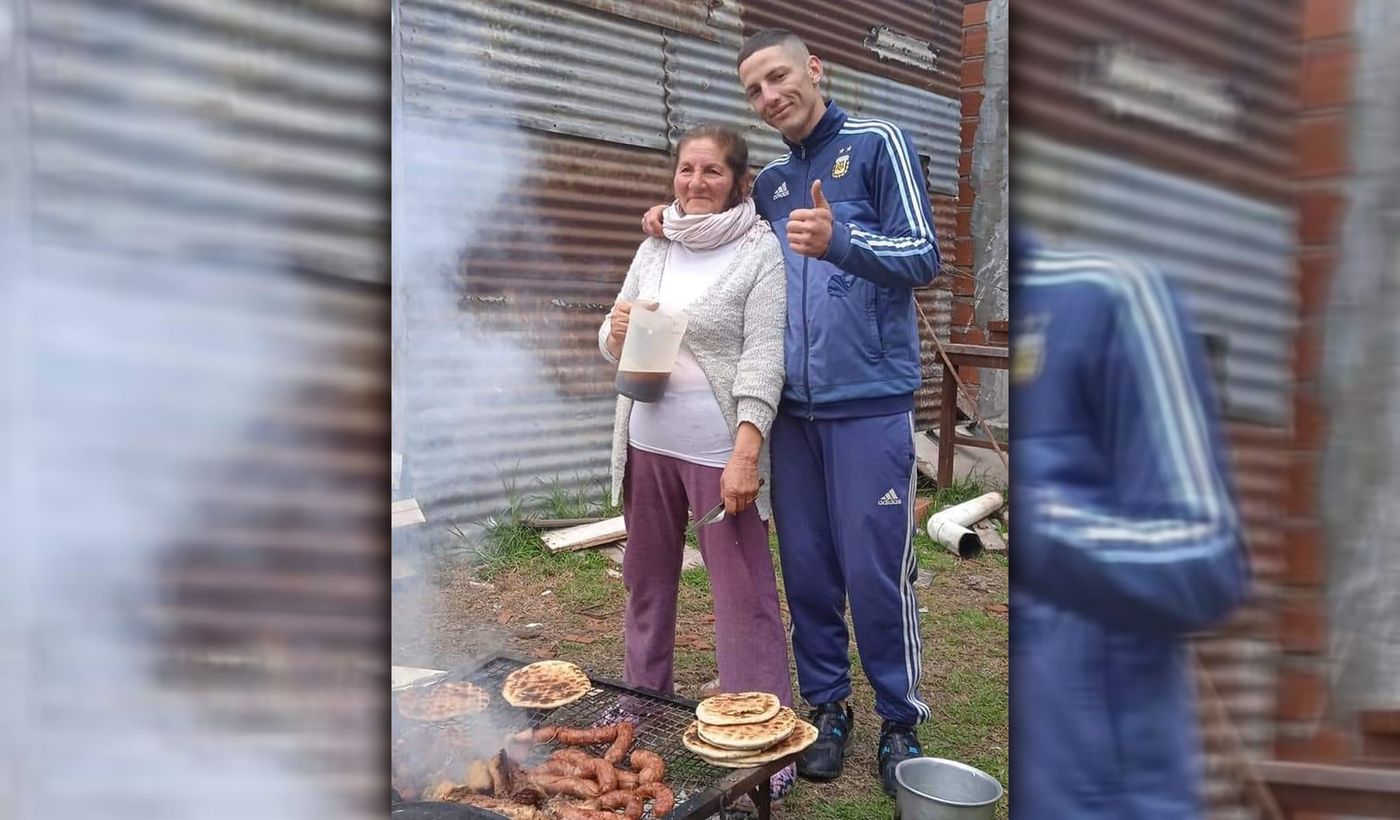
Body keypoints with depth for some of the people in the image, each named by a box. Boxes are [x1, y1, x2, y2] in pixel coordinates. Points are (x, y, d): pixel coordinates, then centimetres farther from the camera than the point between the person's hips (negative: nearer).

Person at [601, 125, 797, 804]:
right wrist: (617, 332, -9)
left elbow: (764, 356, -12)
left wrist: (746, 452, -21)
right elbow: (613, 344, 16)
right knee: (646, 581, 17)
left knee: (745, 596, -3)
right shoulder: (654, 248, 12)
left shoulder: (760, 249, -4)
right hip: (647, 443, 6)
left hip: (720, 450, -6)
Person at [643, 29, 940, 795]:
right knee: (807, 568, 9)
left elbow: (922, 257, -7)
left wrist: (838, 240, -25)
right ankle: (827, 704, 25)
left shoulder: (878, 144, 0)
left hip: (871, 400, -5)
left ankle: (901, 723, 17)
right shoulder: (769, 180, 16)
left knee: (876, 571, -1)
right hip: (794, 404, 5)